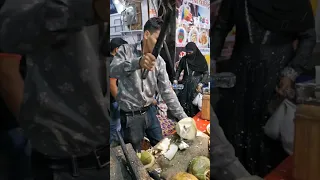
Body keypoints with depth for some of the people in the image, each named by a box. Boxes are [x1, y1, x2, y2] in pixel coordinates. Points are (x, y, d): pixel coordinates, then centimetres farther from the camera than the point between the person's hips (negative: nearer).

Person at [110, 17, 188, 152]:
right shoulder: (126, 50, -9)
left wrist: (183, 117, -7)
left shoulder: (159, 61, -1)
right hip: (130, 116, -4)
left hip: (150, 112, 4)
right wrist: (137, 63, -47)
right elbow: (112, 71, -28)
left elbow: (167, 91, -2)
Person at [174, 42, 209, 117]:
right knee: (183, 102, -3)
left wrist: (201, 84, -14)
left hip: (196, 84, -2)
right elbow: (178, 70, 11)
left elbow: (206, 73, -3)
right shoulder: (184, 59, 6)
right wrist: (175, 80, -4)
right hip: (185, 84, 3)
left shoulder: (201, 59, -3)